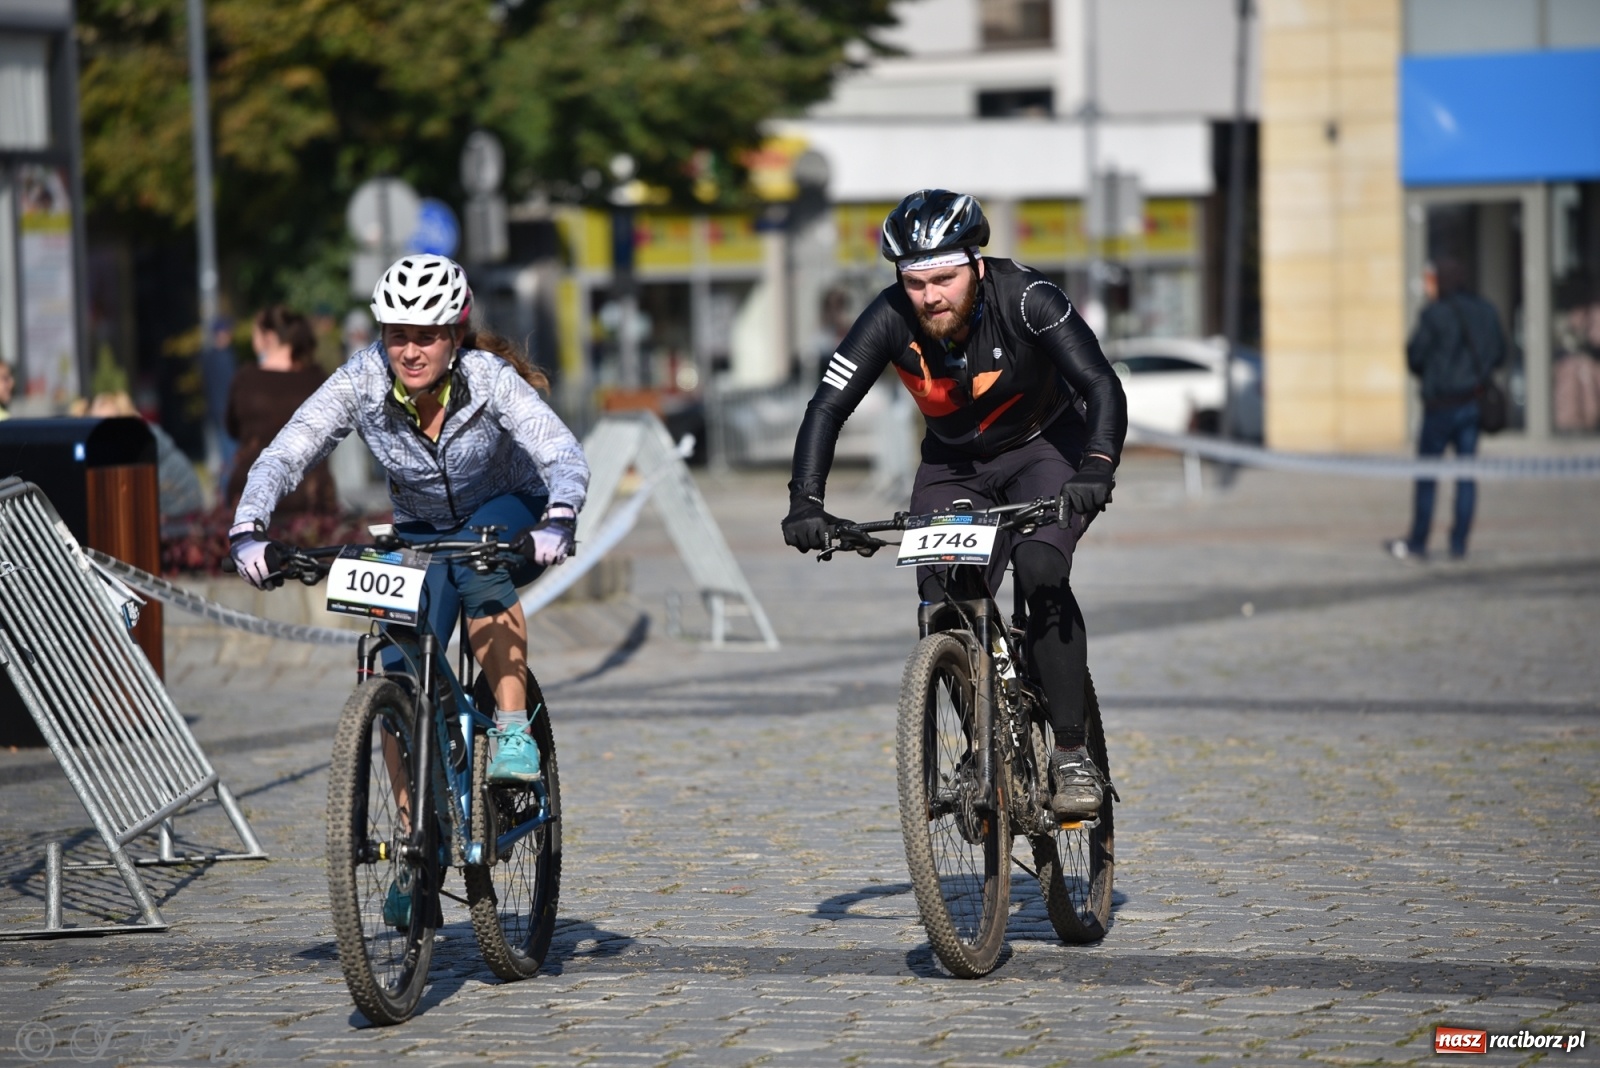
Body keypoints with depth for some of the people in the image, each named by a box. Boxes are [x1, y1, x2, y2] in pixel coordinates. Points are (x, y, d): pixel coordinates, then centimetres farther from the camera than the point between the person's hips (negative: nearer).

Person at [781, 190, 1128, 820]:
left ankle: (1071, 754, -20)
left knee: (1040, 573, -28)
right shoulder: (890, 319, -23)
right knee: (945, 603, -15)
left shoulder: (1025, 299, -29)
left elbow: (1101, 386, -37)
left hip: (1045, 449, -3)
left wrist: (1096, 470, -54)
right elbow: (827, 408, -23)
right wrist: (806, 502, -38)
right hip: (953, 466, 3)